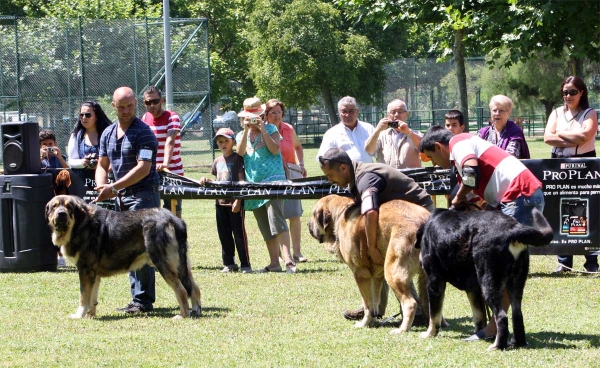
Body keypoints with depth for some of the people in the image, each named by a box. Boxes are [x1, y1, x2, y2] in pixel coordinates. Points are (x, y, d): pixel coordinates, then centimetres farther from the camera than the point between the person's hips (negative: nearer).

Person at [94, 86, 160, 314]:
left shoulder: (143, 133, -11)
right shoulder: (108, 133, 13)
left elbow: (143, 168, -19)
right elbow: (102, 164, 17)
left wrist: (114, 187, -22)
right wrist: (102, 187, -5)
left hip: (143, 195, -8)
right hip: (122, 198, 8)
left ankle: (143, 301, -8)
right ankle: (139, 299, 13)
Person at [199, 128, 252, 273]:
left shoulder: (237, 158, -5)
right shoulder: (218, 161, 15)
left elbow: (241, 180, -10)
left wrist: (238, 201, -18)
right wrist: (207, 181, 1)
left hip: (235, 202, -7)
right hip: (220, 201, 7)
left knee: (239, 233, -5)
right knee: (224, 234, 10)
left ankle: (245, 264, -1)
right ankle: (229, 263, 18)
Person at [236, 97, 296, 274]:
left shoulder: (271, 129, 6)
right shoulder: (241, 135, 17)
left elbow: (275, 149, -9)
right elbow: (240, 152, -2)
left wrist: (263, 130, -12)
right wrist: (246, 131, -9)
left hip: (273, 180, -5)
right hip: (253, 184, 5)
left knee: (277, 221, -19)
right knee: (265, 228, 7)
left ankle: (288, 260, -25)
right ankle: (274, 262, 11)